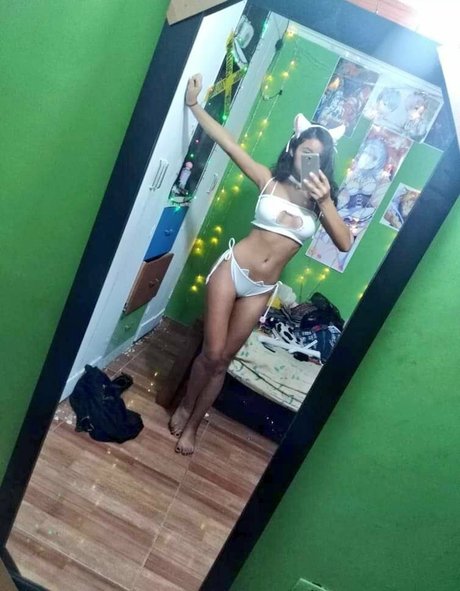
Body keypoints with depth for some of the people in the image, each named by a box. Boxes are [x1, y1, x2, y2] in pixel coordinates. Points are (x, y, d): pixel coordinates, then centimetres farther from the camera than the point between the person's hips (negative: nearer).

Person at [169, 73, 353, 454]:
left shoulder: (320, 202, 5)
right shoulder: (270, 180, 1)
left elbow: (345, 243, -10)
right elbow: (227, 141, -1)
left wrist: (326, 200, -19)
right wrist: (193, 104, -4)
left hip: (261, 290, 2)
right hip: (232, 269, -2)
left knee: (223, 360, 9)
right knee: (211, 353, -1)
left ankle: (192, 424, 29)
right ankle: (185, 405, 30)